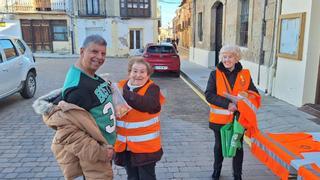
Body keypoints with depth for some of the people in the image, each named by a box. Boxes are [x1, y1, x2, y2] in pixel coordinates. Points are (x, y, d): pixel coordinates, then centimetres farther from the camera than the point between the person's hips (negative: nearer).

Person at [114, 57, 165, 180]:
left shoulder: (152, 88, -11)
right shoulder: (122, 86, 2)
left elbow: (149, 104, -32)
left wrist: (124, 94, -36)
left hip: (146, 145, -4)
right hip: (125, 145, 4)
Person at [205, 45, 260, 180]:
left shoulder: (245, 75, -3)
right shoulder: (215, 74, -7)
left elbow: (255, 94, 1)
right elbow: (209, 95, -15)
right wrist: (227, 104, -26)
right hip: (219, 118, 0)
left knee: (238, 147, 14)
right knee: (219, 146, 18)